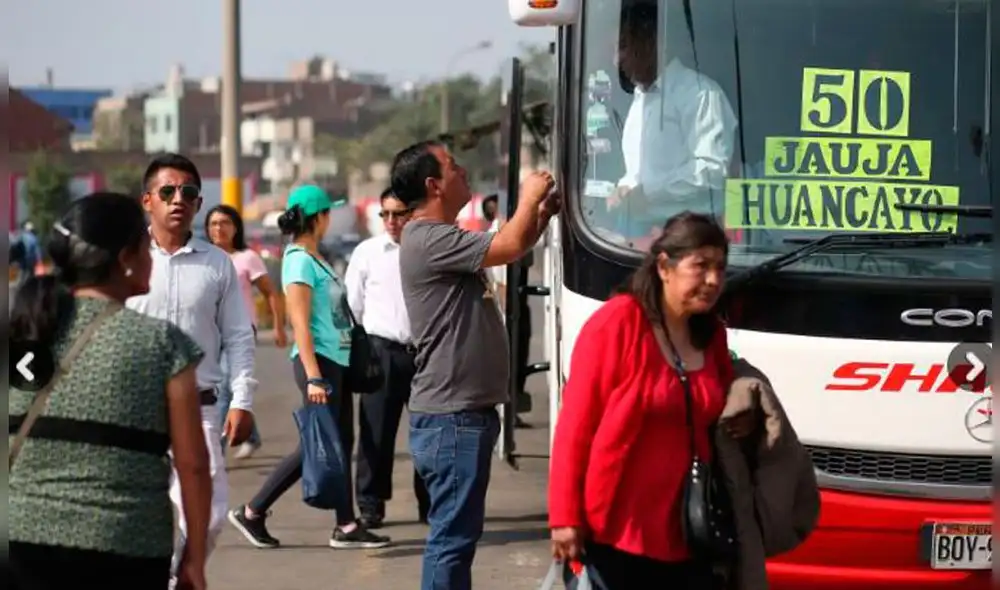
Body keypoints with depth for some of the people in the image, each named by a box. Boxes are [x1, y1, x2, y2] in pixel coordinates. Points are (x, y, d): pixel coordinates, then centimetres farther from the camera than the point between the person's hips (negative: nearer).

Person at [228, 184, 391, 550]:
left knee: (340, 444, 8)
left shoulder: (314, 258, 13)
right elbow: (300, 324, -19)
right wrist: (313, 376, -23)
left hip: (337, 360, 9)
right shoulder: (300, 260, -14)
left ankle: (347, 526, 11)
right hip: (319, 359, -9)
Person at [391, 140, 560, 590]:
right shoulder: (428, 240, -16)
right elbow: (510, 246, -22)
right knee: (453, 533, -8)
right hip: (451, 417, -11)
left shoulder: (444, 239, 17)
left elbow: (509, 248, 25)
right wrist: (529, 199, -5)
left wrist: (542, 213, 11)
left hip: (464, 413, 11)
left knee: (459, 529, 17)